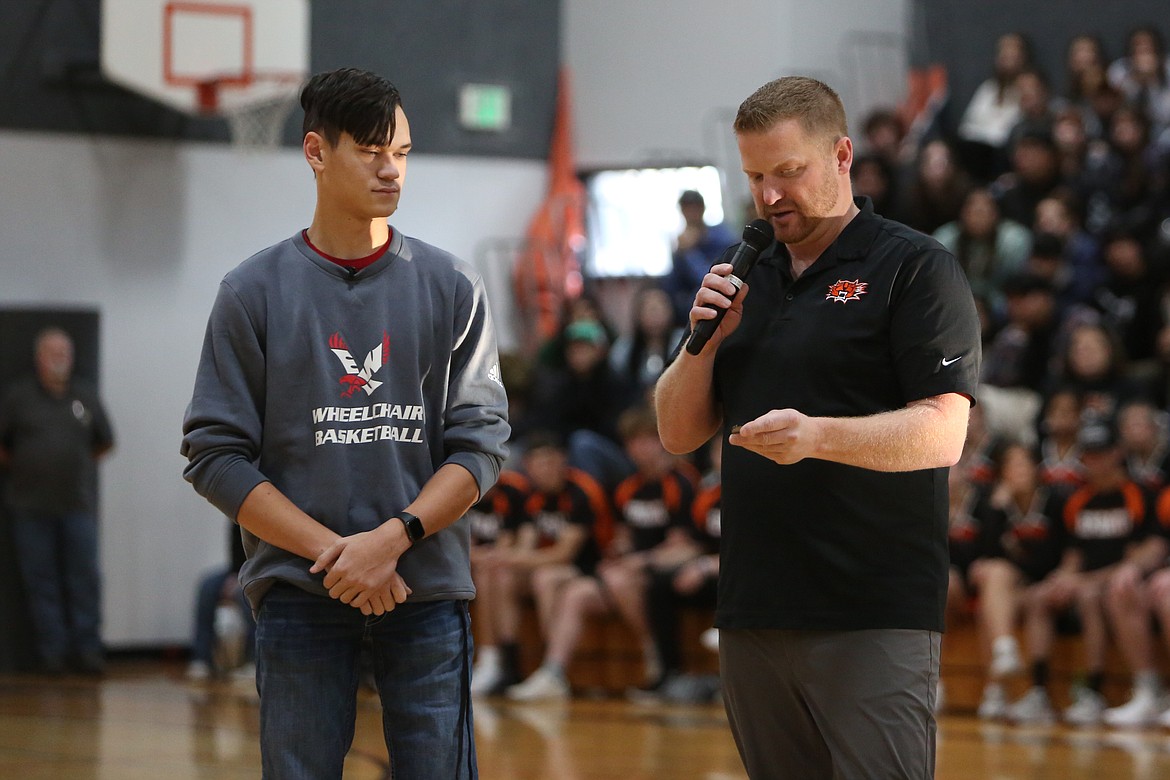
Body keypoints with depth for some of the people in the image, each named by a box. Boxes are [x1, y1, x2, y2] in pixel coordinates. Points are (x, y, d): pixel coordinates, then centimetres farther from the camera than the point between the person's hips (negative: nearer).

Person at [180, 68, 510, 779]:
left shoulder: (451, 288, 7)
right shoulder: (254, 292, 4)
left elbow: (481, 445, 2)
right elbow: (215, 456, -1)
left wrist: (393, 538, -14)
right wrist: (331, 552, -12)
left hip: (427, 594, 1)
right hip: (297, 595, -1)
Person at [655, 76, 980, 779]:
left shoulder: (916, 268, -3)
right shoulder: (748, 280, 18)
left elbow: (941, 434, -12)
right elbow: (679, 433, 18)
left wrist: (818, 436, -28)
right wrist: (705, 339, -1)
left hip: (875, 616, -6)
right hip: (751, 613, 6)